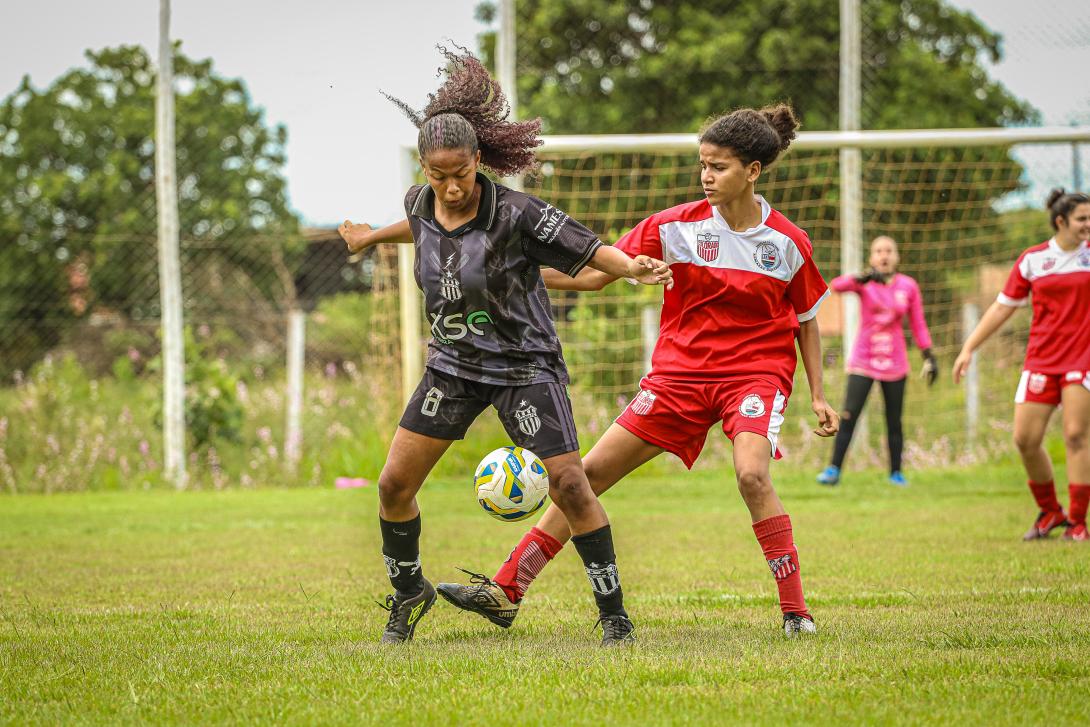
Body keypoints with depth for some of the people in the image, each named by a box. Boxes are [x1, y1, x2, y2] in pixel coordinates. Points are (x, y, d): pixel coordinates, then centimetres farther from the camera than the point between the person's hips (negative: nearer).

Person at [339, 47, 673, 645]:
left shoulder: (515, 213, -21)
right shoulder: (419, 204, -4)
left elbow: (584, 249, -19)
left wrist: (631, 267, -38)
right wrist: (373, 237, 38)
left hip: (525, 365, -5)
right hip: (453, 365, 5)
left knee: (569, 485, -13)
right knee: (394, 484, 1)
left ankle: (613, 613, -1)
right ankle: (407, 592, 25)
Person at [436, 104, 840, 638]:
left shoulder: (788, 243, -5)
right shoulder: (675, 226, -4)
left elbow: (806, 321, 9)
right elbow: (593, 274, -2)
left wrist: (817, 395, 6)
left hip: (756, 373, -3)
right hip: (681, 370, 3)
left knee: (751, 474, -31)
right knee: (591, 471, -2)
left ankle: (795, 611, -19)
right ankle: (505, 592, 4)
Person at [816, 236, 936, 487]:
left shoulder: (908, 286, 0)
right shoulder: (865, 283, -6)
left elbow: (918, 325, 6)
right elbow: (837, 285, -28)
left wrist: (929, 357, -1)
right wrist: (865, 278, -46)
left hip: (894, 363, 2)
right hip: (863, 361, -2)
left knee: (894, 421, 6)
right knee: (848, 416, -11)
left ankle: (896, 473, 15)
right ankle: (834, 469, -8)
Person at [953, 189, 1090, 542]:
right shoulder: (1032, 260, 3)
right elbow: (1003, 307, 8)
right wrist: (969, 347, 4)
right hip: (1041, 361, 2)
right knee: (1025, 439, -4)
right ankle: (1049, 511, 17)